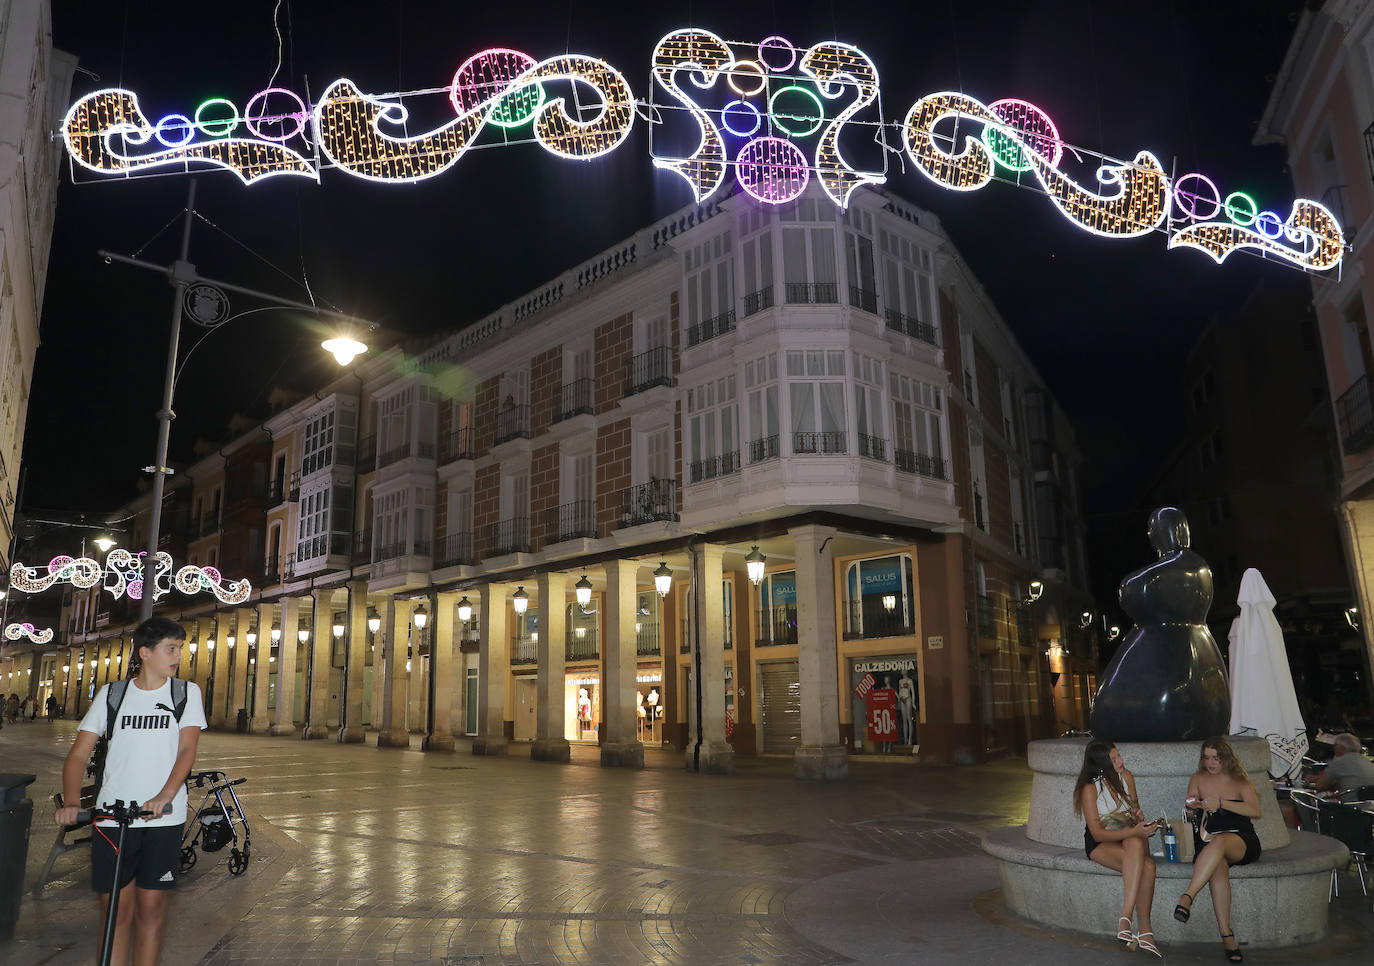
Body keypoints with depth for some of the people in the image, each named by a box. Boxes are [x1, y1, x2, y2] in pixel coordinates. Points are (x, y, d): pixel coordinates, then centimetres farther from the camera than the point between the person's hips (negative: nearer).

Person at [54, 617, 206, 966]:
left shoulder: (187, 692, 3)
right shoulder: (111, 694, 5)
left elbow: (187, 749, -6)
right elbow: (79, 754, 3)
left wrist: (164, 796, -21)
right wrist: (71, 801, -14)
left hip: (163, 819, 0)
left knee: (150, 908, 4)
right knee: (116, 909, 6)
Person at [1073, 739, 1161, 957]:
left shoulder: (1126, 777, 2)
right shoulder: (1090, 789, -14)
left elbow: (1135, 812, 15)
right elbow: (1097, 833, -17)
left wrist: (1141, 823, -10)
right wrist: (1134, 831, -29)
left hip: (1130, 838, 4)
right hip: (1100, 844, -4)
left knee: (1135, 845, -34)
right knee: (1146, 866, -32)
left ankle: (1125, 920, -35)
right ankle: (1145, 930, -30)